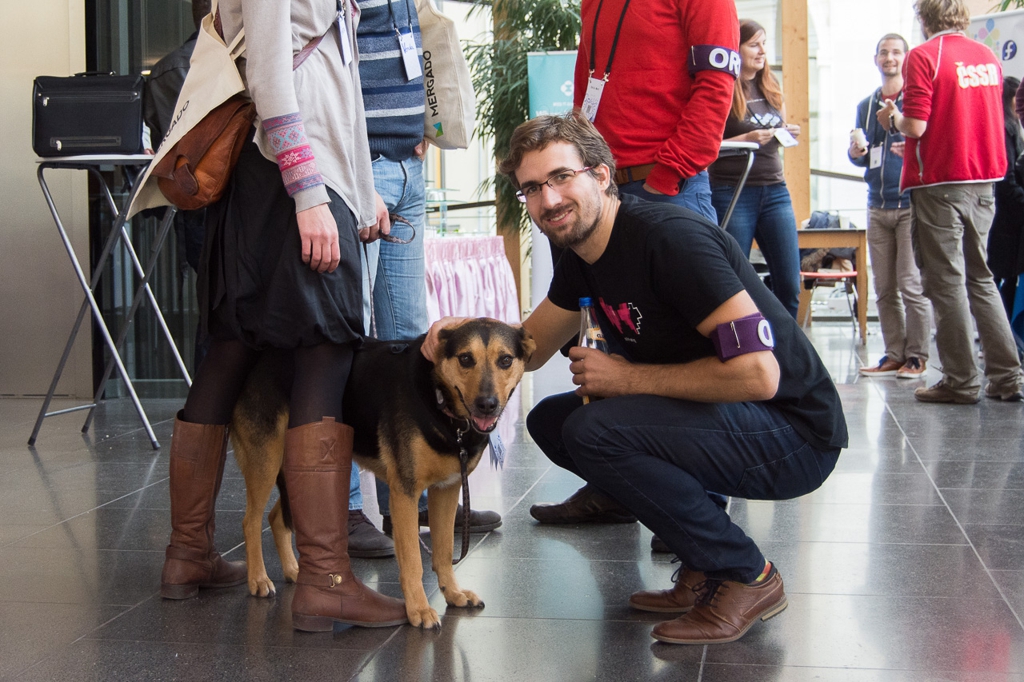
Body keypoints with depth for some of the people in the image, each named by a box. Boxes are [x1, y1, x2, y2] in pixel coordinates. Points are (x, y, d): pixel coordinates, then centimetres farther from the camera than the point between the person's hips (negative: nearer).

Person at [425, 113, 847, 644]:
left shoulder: (669, 237, -23)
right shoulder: (581, 255, 6)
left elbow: (756, 373, -30)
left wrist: (629, 378, -19)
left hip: (794, 436, -10)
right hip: (718, 420, 10)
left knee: (594, 430, -25)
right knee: (550, 420, 8)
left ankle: (746, 577, -8)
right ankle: (703, 565, 9)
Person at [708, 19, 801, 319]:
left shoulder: (771, 88, 12)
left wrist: (788, 134, 2)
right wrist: (748, 139, -20)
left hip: (774, 190, 6)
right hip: (732, 192, -5)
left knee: (789, 286, 1)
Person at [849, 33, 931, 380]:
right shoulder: (866, 105, 17)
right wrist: (855, 153, -1)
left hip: (911, 205, -5)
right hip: (877, 206, 5)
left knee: (911, 285, -8)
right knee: (884, 289, 6)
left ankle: (916, 356, 0)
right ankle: (894, 354, 12)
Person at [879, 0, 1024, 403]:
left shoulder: (923, 56, -11)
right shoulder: (988, 57, 9)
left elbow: (916, 125, -19)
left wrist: (892, 119, 3)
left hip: (940, 183, -6)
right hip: (983, 181, 6)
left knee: (946, 281, 1)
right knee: (979, 277, 15)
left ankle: (961, 381, 3)